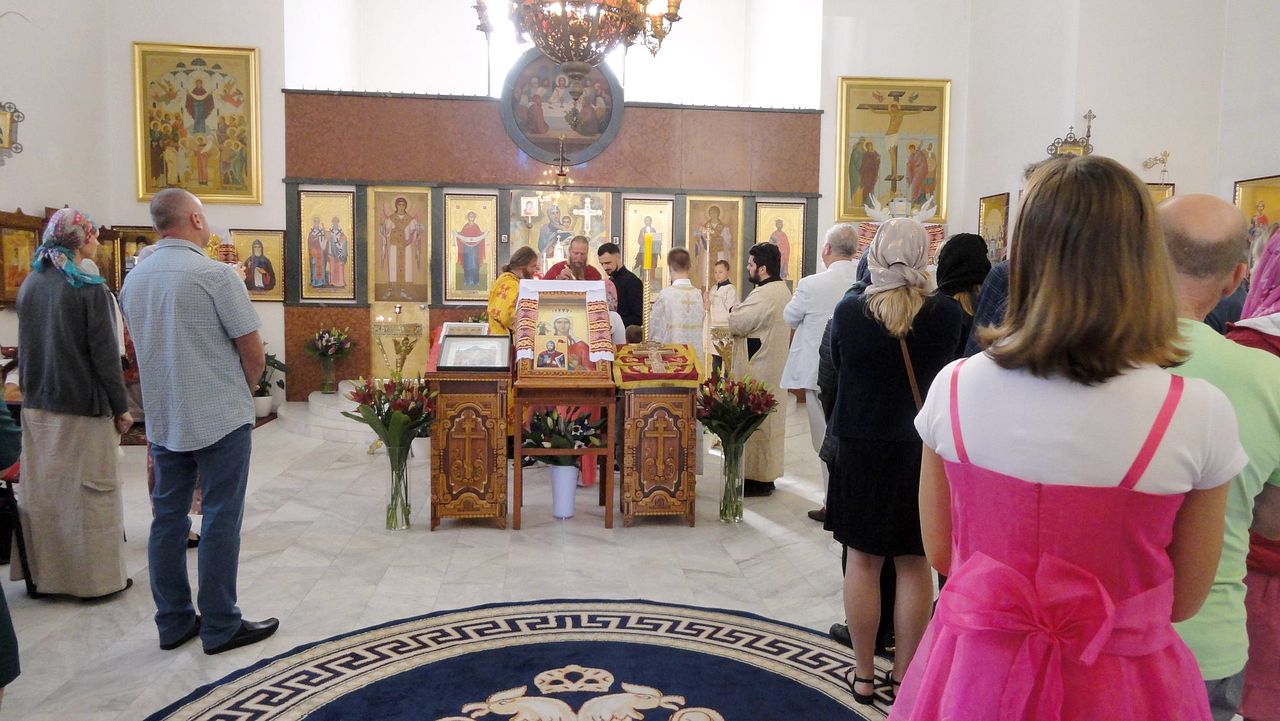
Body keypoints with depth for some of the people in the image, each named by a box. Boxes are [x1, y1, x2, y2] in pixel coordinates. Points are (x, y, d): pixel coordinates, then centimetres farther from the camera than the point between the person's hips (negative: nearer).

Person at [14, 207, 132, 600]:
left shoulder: (29, 285, 7)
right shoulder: (89, 289, -14)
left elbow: (26, 346, 13)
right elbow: (105, 355, -15)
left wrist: (32, 390, 20)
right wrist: (121, 407, -9)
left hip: (37, 403, 7)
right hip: (82, 405, -6)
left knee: (42, 488, 14)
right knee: (89, 490, 1)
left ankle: (45, 572, 22)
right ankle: (97, 577, 7)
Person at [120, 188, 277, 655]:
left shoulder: (133, 281, 7)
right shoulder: (215, 275, -14)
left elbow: (147, 349, 14)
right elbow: (253, 353, -13)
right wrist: (243, 391, 7)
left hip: (162, 419, 7)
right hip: (219, 419, -6)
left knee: (168, 519, 12)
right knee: (220, 521, 1)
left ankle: (173, 622, 21)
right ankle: (220, 627, 9)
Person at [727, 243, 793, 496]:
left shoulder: (763, 296, -22)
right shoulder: (783, 290, 12)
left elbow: (736, 324, -20)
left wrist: (735, 310, -1)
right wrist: (741, 313, 1)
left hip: (756, 370, -10)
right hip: (773, 367, 10)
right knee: (769, 419, 15)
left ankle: (756, 478, 4)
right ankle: (767, 474, 24)